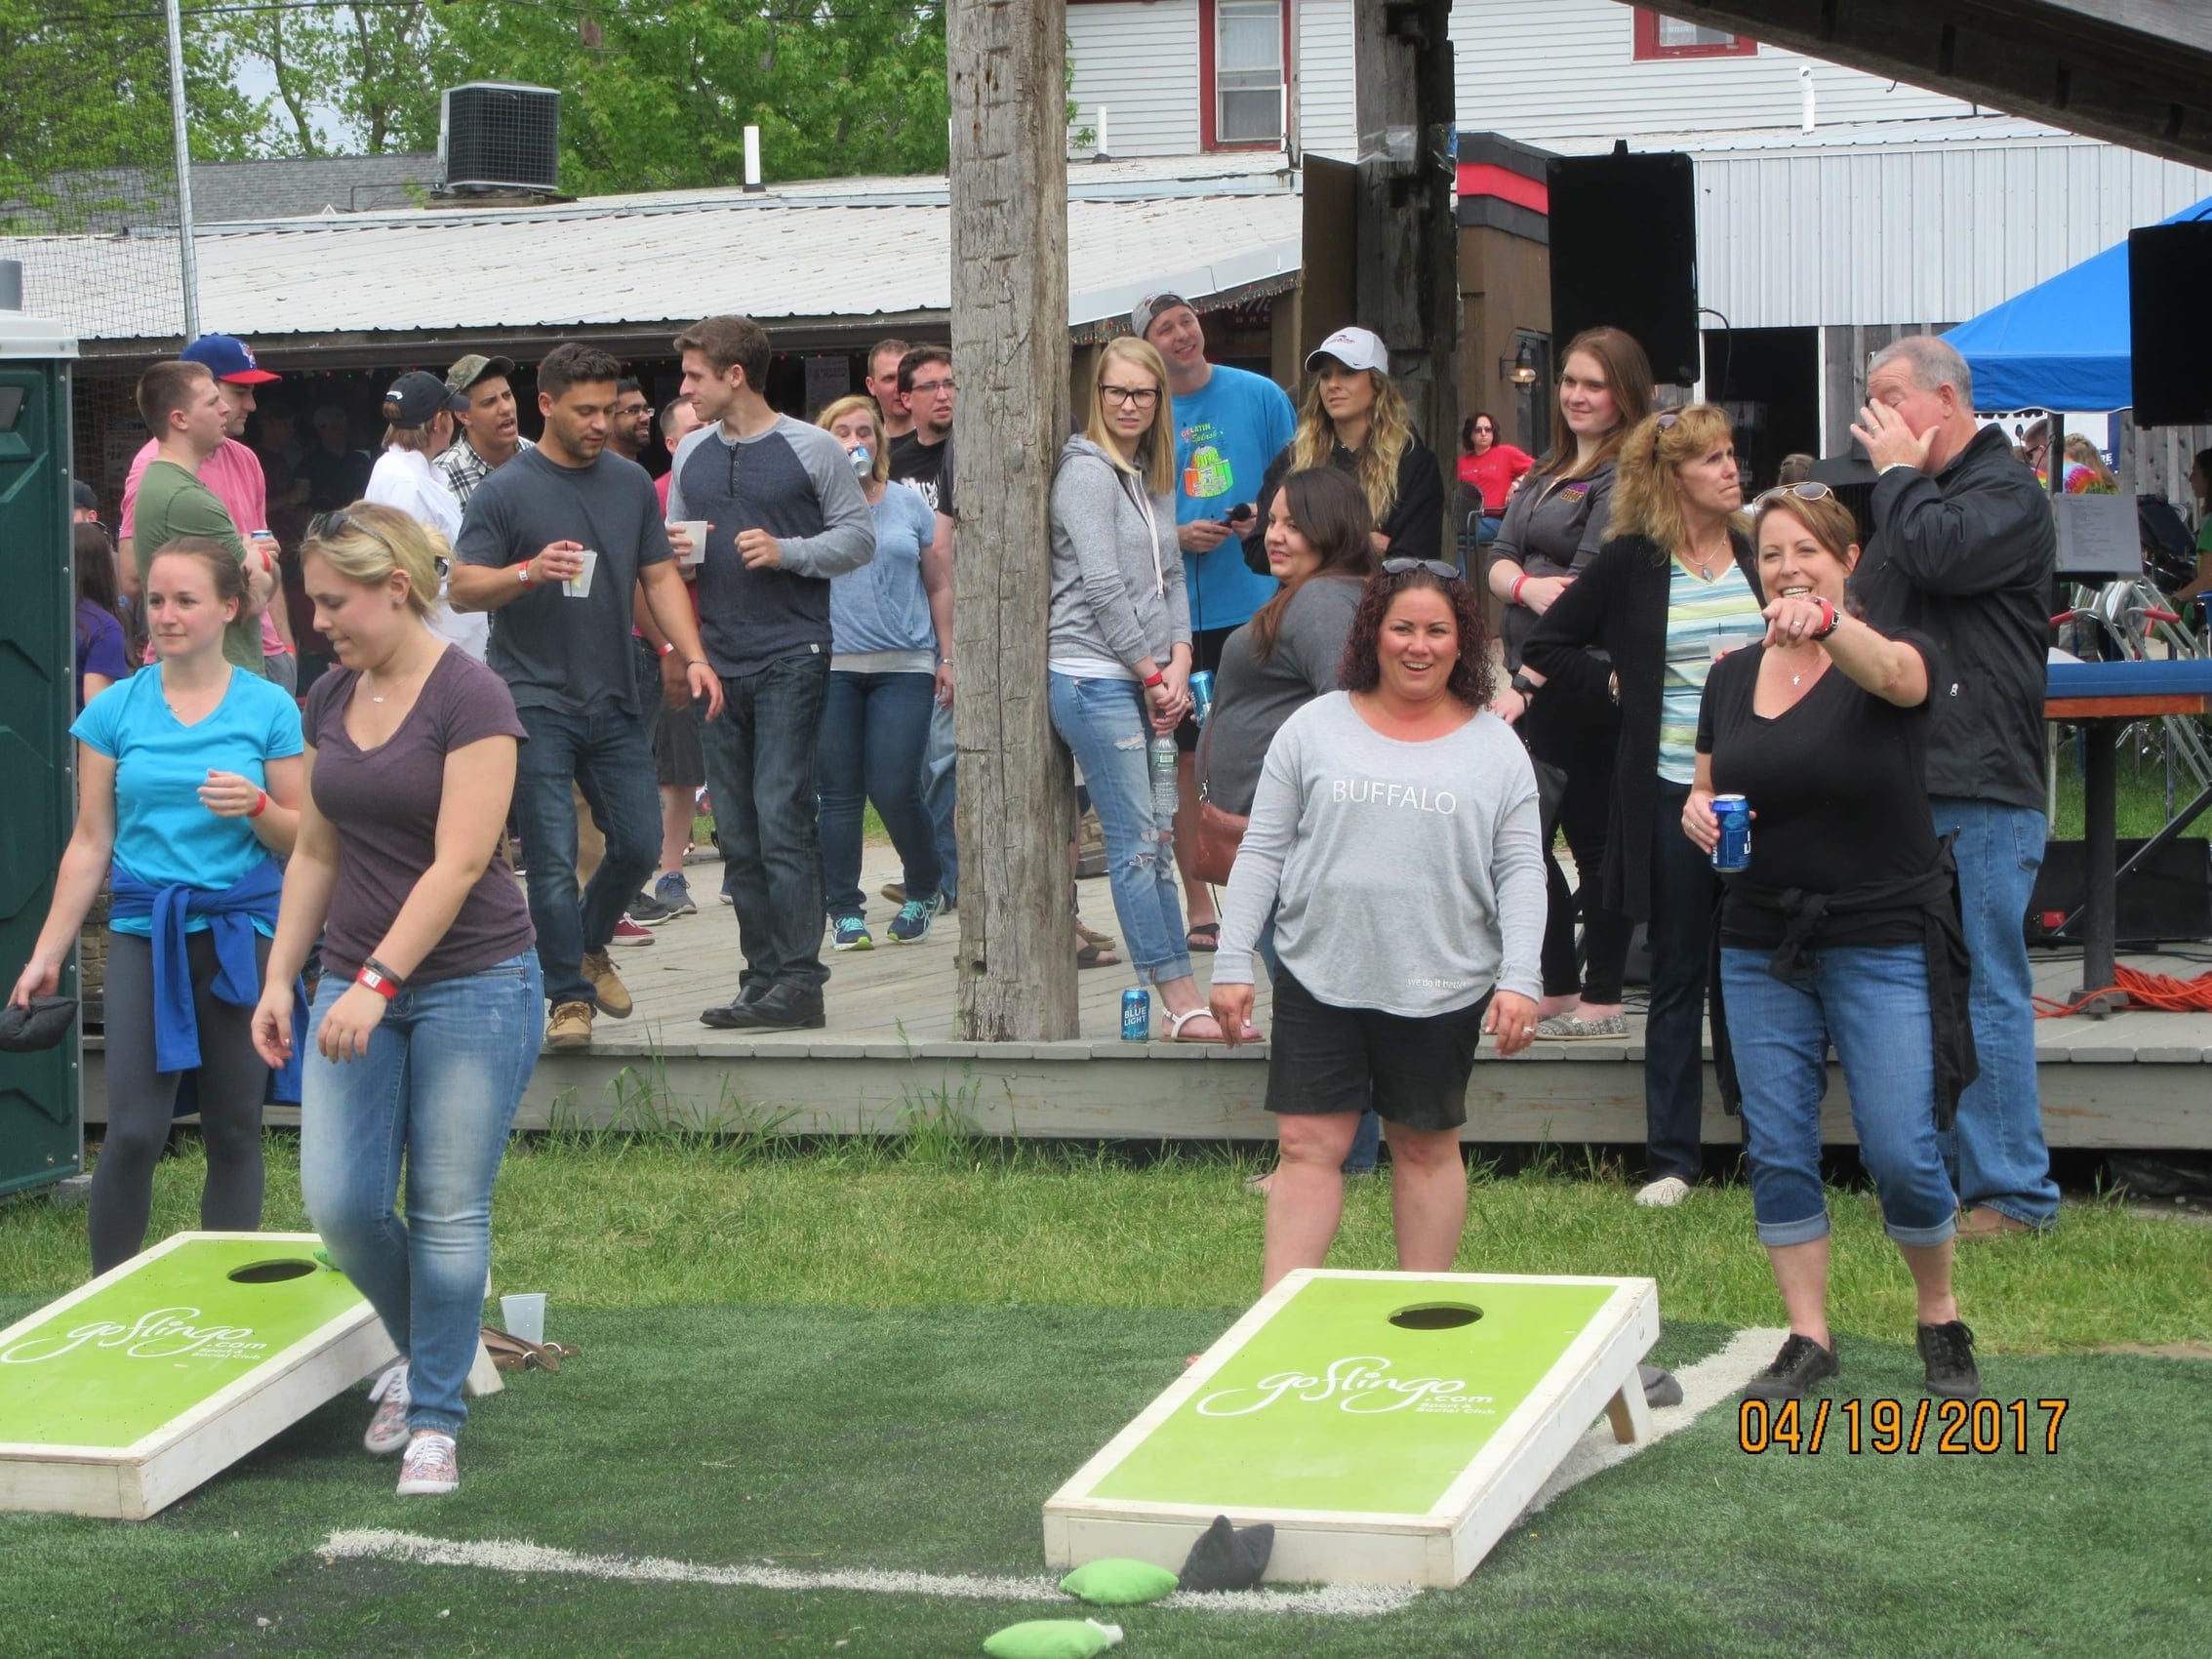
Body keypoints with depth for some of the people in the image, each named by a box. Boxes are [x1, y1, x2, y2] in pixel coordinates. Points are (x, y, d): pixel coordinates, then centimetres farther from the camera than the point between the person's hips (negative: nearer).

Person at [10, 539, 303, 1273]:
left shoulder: (269, 708, 2)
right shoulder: (114, 709, 4)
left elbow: (302, 839, 6)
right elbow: (91, 842, 7)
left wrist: (257, 805, -16)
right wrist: (46, 955, 5)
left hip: (241, 935, 0)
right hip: (145, 931, 0)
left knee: (234, 1132, 4)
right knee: (134, 1130, -9)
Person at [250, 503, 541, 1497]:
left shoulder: (469, 698, -13)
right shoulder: (330, 700, 8)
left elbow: (459, 862, -19)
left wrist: (377, 983, -23)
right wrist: (281, 978, 10)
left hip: (471, 982, -6)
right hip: (357, 984, 6)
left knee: (448, 1210, -1)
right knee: (339, 1202, -2)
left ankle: (435, 1416, 11)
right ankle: (420, 1348, 25)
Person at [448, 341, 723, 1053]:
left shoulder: (631, 483, 11)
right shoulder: (505, 491, -5)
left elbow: (659, 576, 13)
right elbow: (461, 588, -8)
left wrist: (693, 656, 0)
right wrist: (528, 571, -27)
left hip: (614, 701, 5)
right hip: (534, 703, -5)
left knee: (639, 844, 4)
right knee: (553, 859, -7)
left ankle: (590, 947, 31)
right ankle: (570, 997, 3)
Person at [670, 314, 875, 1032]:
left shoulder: (812, 448, -1)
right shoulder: (691, 454, 14)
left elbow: (860, 535, 0)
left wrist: (786, 552, -14)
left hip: (791, 657, -6)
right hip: (717, 663, 6)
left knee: (782, 818, -12)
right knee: (737, 832, 6)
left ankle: (799, 981, -9)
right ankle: (762, 977, 12)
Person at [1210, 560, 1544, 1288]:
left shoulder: (1495, 748, 5)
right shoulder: (1316, 728, 4)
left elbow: (1521, 871, 3)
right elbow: (1262, 852, 5)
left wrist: (1519, 979, -8)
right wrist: (1233, 963, 0)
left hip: (1441, 989, 0)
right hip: (1319, 980, 0)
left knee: (1427, 1148, 9)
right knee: (1308, 1146, -2)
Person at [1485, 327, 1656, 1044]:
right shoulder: (1547, 474, 18)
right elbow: (1498, 559, 10)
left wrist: (1527, 683, -18)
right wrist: (1527, 586, -15)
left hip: (1585, 683, -9)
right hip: (1534, 679, 9)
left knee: (1594, 837, -3)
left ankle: (1601, 1001, 3)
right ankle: (1557, 992, 19)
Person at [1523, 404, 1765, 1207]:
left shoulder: (1760, 553, 6)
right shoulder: (1630, 562, 1)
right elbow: (1544, 648, 7)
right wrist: (1617, 682, -2)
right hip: (1669, 788, -1)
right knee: (1677, 975, 6)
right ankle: (1671, 1158, 12)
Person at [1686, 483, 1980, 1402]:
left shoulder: (1892, 660, -8)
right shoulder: (1733, 676, 7)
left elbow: (1893, 672, -33)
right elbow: (1706, 783, 18)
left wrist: (1827, 621, -54)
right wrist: (1697, 812, -6)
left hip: (1883, 940, -4)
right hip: (1762, 948, 5)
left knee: (1901, 1155, -6)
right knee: (1776, 1151, 4)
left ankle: (1941, 1319, 17)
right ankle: (1808, 1337, 15)